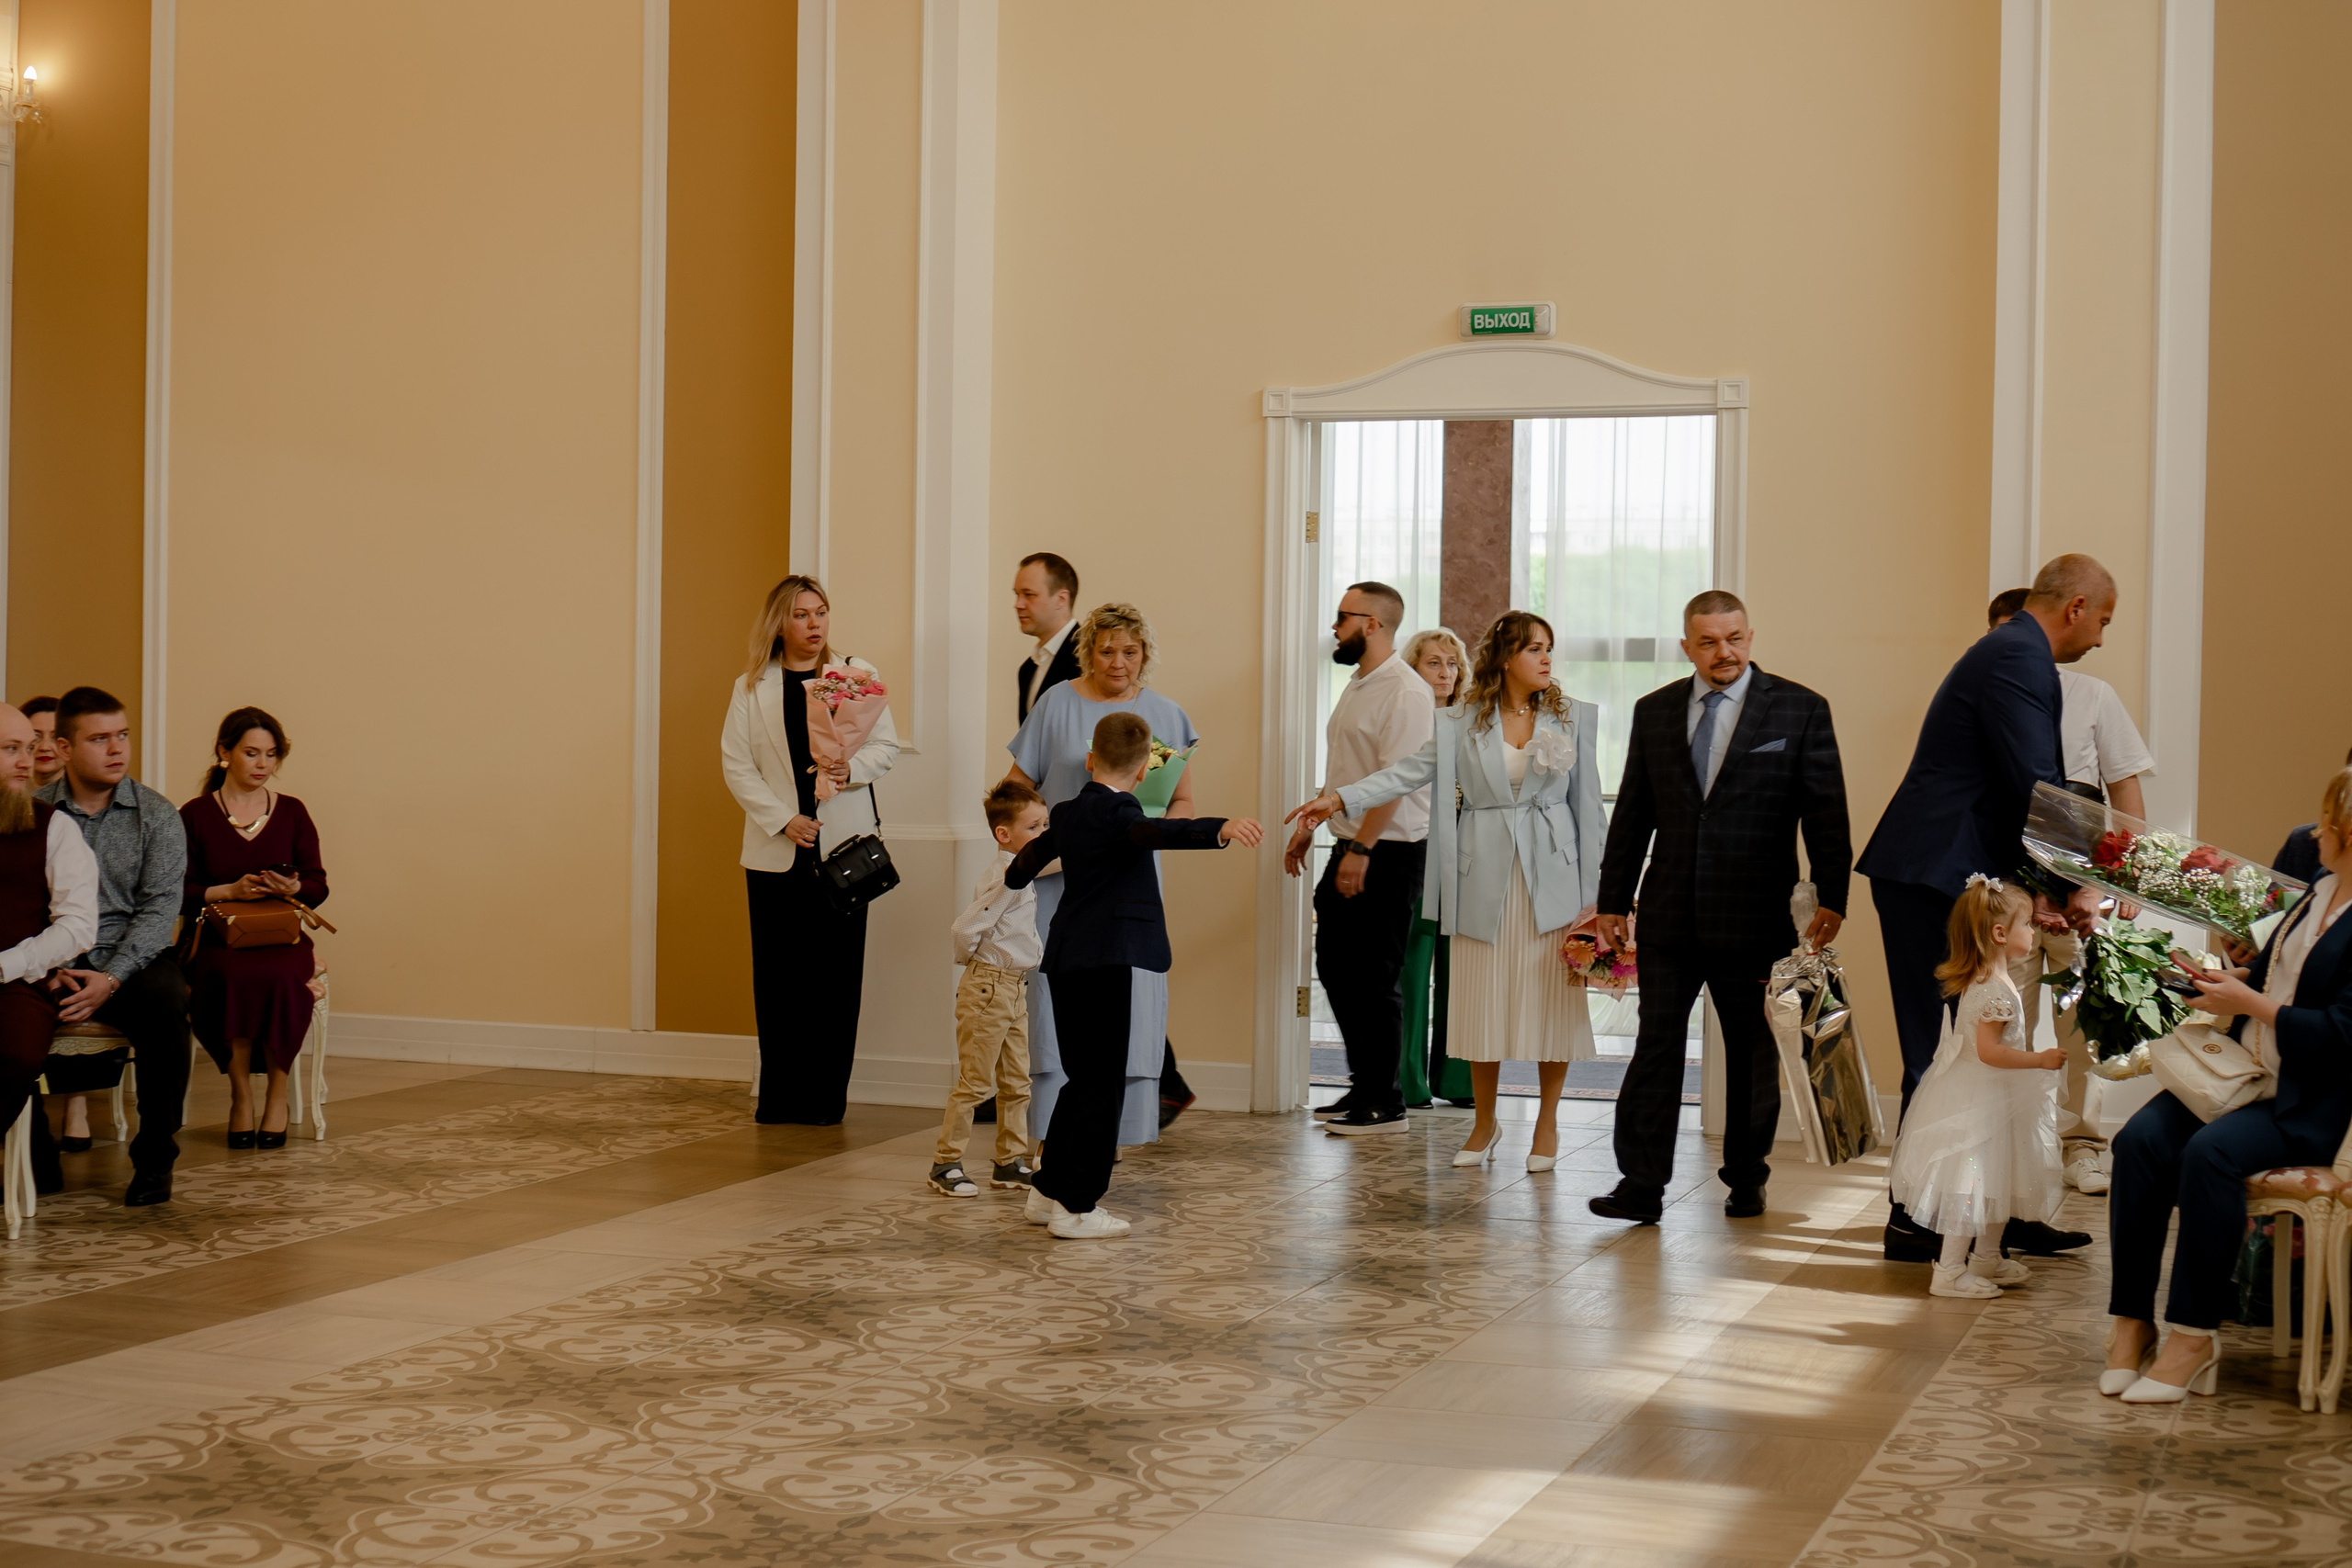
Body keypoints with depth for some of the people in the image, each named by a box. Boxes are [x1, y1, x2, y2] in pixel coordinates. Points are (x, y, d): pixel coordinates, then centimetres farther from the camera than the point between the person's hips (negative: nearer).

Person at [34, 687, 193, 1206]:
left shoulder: (157, 815, 5)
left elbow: (159, 908, -3)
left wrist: (111, 979, -17)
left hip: (131, 960, -1)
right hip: (52, 963, 1)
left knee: (167, 1003, -34)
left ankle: (154, 1158, -17)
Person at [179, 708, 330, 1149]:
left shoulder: (292, 813, 12)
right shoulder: (194, 816, 6)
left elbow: (318, 887, 8)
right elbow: (178, 894, 0)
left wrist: (293, 888, -13)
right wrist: (229, 891, -14)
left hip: (282, 938, 1)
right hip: (218, 939, -1)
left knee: (280, 976, -34)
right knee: (235, 977, -36)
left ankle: (277, 1096, -15)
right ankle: (241, 1095, -18)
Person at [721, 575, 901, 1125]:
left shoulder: (856, 673, 7)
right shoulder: (752, 688, 7)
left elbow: (886, 745, 6)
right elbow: (736, 764, 2)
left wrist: (854, 767, -16)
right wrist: (782, 819, -10)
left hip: (844, 846, 0)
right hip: (776, 851, 0)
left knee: (837, 974, -1)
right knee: (778, 975, 1)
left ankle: (826, 1095, 6)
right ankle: (780, 1095, 9)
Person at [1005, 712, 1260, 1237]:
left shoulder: (1068, 813, 15)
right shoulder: (1115, 812, -12)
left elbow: (1036, 852, 35)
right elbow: (1159, 832, -33)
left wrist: (1015, 875, 57)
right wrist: (1219, 829, -48)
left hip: (1068, 961, 9)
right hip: (1104, 961, -9)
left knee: (1084, 1078, 17)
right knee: (1101, 1083, -4)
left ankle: (1048, 1192, 24)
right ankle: (1077, 1208, -2)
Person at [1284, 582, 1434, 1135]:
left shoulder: (1404, 691, -16)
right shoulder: (1357, 685, 15)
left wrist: (1361, 851, -24)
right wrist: (1308, 828, 22)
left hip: (1387, 852, -10)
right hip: (1350, 847, 10)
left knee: (1374, 978, -4)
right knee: (1335, 966, 14)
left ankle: (1384, 1104, 6)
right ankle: (1364, 1084, 25)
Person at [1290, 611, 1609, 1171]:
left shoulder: (1573, 717, 4)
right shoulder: (1463, 722, 4)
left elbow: (1587, 803, 4)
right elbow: (1411, 772, -3)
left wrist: (1593, 891, 0)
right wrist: (1339, 798, -16)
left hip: (1552, 877, 0)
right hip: (1485, 877, 0)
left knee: (1550, 999, 1)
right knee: (1482, 999, 5)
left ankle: (1547, 1124, 16)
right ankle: (1484, 1124, 19)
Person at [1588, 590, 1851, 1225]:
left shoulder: (1800, 710, 0)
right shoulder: (1654, 711, 9)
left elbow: (1826, 812, -2)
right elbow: (1633, 814, 13)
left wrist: (1832, 899, -9)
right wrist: (1614, 901, 11)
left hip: (1753, 916, -2)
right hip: (1669, 912, 2)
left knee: (1753, 1054, 9)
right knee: (1655, 1047, -1)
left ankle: (1746, 1179, 22)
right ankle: (1640, 1185, 1)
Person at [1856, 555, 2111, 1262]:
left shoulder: (2011, 655, 20)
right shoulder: (2019, 660, -13)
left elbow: (2018, 787, 20)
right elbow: (2036, 788, -18)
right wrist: (2072, 884, -10)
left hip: (1938, 879, 11)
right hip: (1934, 882, -11)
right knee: (1942, 1054, -4)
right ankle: (1916, 1223, 2)